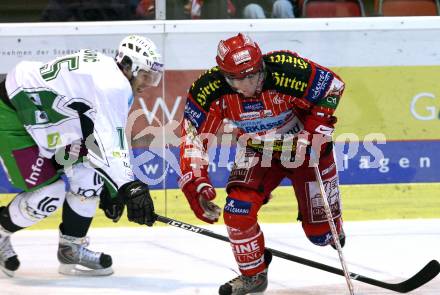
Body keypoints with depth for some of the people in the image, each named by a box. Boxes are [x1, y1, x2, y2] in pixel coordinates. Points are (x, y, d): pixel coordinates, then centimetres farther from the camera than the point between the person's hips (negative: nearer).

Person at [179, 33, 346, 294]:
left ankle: (333, 225, 44)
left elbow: (333, 86, -20)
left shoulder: (285, 71, -34)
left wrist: (315, 131, -24)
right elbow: (193, 138, -20)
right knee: (238, 210, -19)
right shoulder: (211, 90, -26)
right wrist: (196, 183, -31)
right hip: (257, 152, 2)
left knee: (321, 232, 4)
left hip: (304, 146, -2)